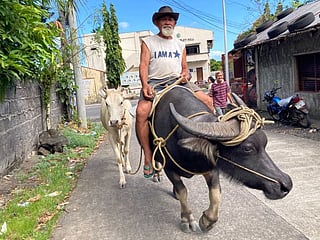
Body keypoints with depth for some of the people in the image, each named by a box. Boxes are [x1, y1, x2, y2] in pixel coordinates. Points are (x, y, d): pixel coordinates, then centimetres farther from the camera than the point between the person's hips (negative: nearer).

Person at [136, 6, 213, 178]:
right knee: (142, 111, -33)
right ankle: (148, 156, -22)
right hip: (155, 82, -3)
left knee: (208, 101, -17)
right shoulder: (148, 42, 14)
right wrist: (145, 85, -18)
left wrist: (186, 75, -2)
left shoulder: (180, 45, 25)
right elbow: (144, 65, 1)